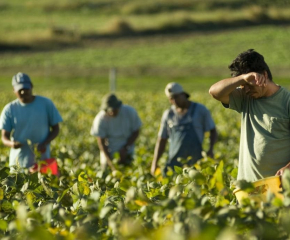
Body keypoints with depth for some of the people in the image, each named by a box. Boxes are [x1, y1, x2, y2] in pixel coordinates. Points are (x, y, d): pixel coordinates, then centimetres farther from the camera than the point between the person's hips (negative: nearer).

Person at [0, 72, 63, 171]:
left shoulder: (46, 104, 1)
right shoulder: (9, 109, 2)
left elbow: (55, 129, 7)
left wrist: (44, 143, -12)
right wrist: (11, 143, -23)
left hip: (42, 159, -1)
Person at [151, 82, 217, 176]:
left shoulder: (200, 110, 5)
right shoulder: (168, 114, 12)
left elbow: (213, 131, 10)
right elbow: (161, 141, 17)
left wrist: (211, 149, -9)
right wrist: (154, 163, 10)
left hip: (195, 162, -2)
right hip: (174, 163, 2)